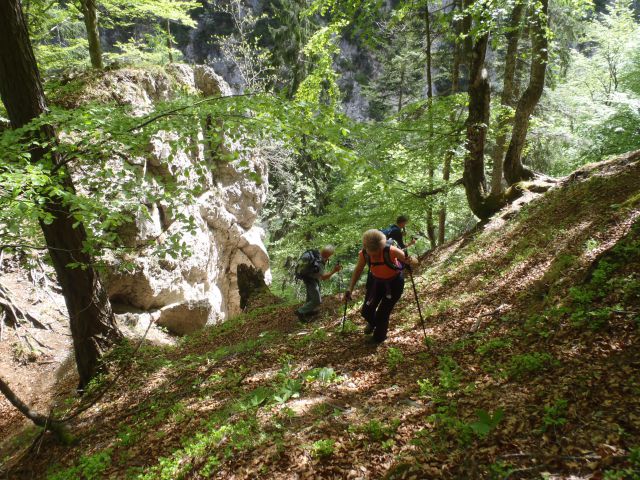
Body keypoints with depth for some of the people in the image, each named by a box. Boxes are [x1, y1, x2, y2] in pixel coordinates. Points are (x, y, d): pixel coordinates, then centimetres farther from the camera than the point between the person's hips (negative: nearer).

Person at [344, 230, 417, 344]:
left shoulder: (391, 251, -35)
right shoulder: (363, 254, -25)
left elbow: (415, 262, -26)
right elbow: (358, 270, -5)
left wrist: (410, 261, -49)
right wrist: (350, 289, -12)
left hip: (394, 283, -3)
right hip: (376, 281, 3)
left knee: (382, 314, -3)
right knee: (366, 311, 6)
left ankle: (379, 338, 30)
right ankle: (372, 323, 45)